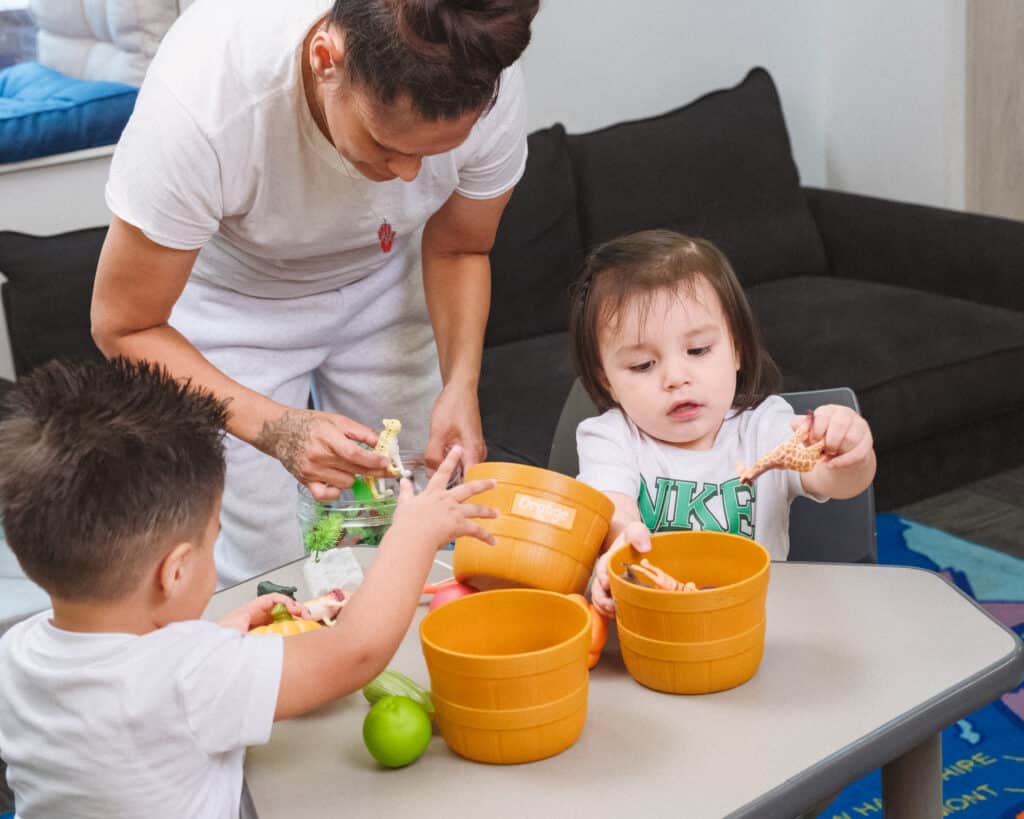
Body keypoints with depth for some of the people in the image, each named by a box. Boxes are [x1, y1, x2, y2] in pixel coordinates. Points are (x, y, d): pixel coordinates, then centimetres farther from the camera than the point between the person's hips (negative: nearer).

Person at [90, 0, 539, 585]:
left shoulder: (488, 87, -30)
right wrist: (276, 427, -40)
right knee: (265, 578, -8)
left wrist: (460, 385, -24)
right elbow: (125, 327, -26)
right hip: (234, 301, -2)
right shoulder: (198, 100, -39)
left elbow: (458, 250, -7)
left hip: (380, 282, 3)